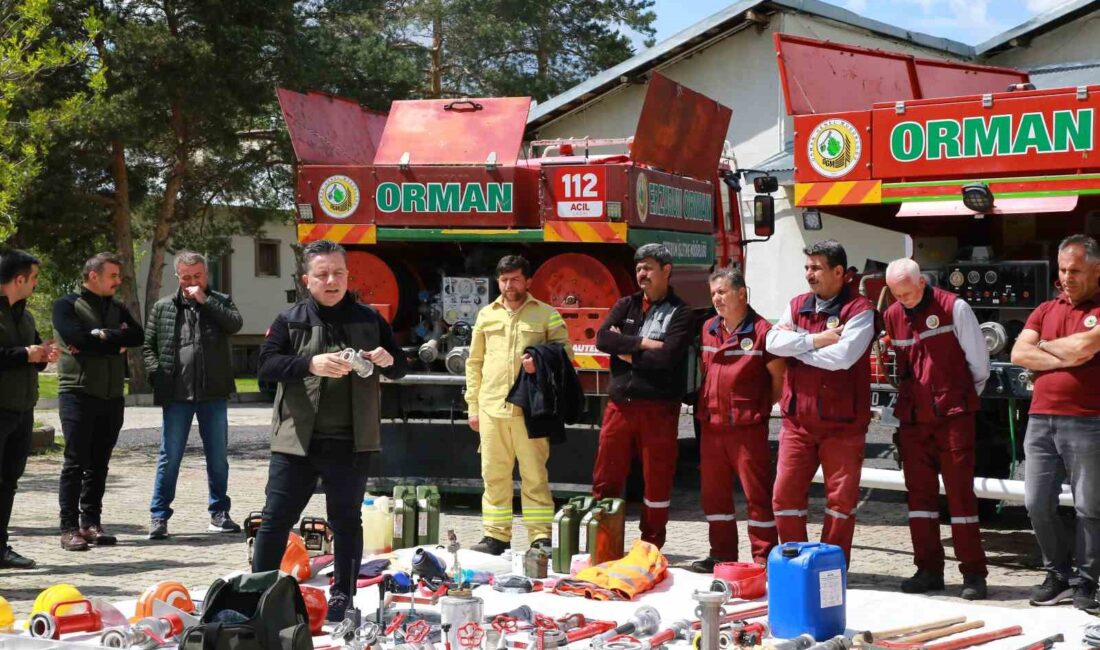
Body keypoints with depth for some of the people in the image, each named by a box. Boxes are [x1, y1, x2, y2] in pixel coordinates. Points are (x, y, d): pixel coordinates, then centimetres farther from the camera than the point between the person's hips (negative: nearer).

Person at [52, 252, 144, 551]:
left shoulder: (118, 309, 15)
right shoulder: (67, 306, 0)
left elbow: (137, 336, -3)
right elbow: (77, 338, -18)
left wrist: (101, 336, -13)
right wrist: (117, 342, -9)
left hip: (112, 397, 5)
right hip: (78, 394, -5)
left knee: (99, 464, 8)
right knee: (75, 462, -5)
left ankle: (91, 522, 14)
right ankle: (69, 527, -2)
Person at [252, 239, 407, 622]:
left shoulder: (369, 320, 8)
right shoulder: (290, 320, 3)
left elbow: (400, 369, 13)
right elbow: (266, 365, -9)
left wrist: (388, 360, -11)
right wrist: (310, 363, -24)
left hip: (350, 444, 1)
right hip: (297, 440, -1)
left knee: (346, 520, 9)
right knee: (276, 518, 2)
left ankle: (342, 596, 20)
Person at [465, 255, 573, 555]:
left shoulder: (546, 314, 6)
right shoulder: (486, 315, 14)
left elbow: (565, 352, 6)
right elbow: (474, 362, 16)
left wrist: (542, 362, -15)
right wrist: (473, 406, 11)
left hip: (530, 408, -3)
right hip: (491, 407, 3)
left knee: (534, 474, -1)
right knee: (494, 474, 6)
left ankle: (541, 536, 3)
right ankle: (496, 535, 14)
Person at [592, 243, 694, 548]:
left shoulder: (680, 314, -1)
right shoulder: (625, 305, 13)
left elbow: (665, 357, -16)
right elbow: (602, 339, -4)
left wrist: (626, 350, -5)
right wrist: (643, 344, -12)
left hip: (658, 409, -4)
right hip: (620, 405, 4)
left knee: (657, 481, 3)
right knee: (606, 478, 6)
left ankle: (651, 548, 15)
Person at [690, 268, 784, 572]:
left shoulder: (761, 330, -8)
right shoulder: (708, 329, 12)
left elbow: (779, 377, -4)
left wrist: (761, 406, 1)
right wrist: (705, 404, 12)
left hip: (747, 425, -7)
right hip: (711, 423, 7)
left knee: (757, 491, -2)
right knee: (714, 491, 12)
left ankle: (764, 558, 4)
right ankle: (722, 555, 22)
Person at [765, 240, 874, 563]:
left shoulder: (859, 310, -7)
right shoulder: (797, 306, 12)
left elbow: (842, 356, -21)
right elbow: (773, 342, -3)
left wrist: (796, 343, -8)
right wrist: (815, 339, -14)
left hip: (842, 423, -5)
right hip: (797, 420, 5)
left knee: (841, 500, 3)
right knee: (785, 495, 4)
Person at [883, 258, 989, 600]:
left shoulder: (953, 308, -6)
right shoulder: (891, 316, 9)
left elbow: (979, 360, -1)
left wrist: (966, 398, 9)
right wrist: (907, 398, 14)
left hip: (953, 416, -5)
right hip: (912, 418, 5)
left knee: (960, 492, -4)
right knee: (919, 492, 6)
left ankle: (973, 572, 2)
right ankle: (928, 569, 14)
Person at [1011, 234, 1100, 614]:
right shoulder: (1046, 310, 16)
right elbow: (1019, 354, 4)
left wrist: (1044, 345, 1)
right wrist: (1065, 359, -8)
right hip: (1040, 420, 5)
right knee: (1037, 504, 5)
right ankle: (1059, 573, 21)